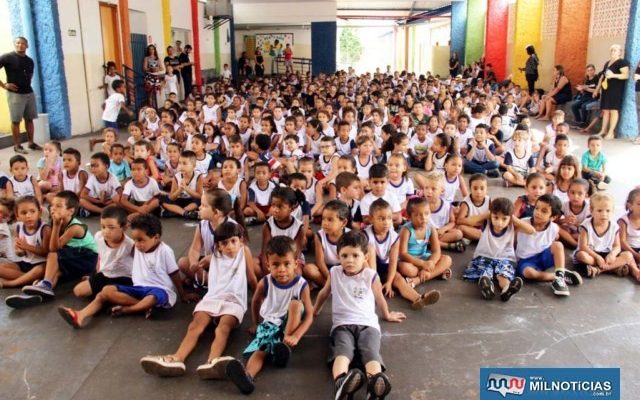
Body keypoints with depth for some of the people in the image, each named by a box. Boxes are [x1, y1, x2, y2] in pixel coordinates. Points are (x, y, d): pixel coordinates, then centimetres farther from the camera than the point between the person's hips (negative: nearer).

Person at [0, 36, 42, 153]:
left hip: (29, 93, 5)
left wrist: (27, 83, 13)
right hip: (15, 94, -5)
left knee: (29, 119, 10)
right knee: (16, 120, -1)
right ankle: (17, 145, 6)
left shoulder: (30, 61, 9)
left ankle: (31, 143, 19)